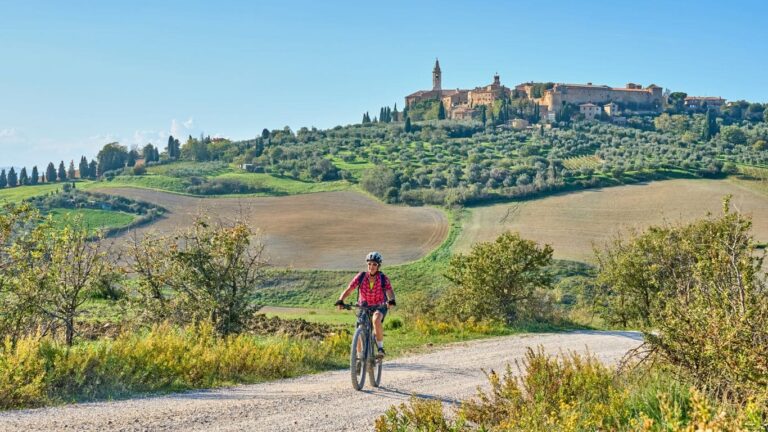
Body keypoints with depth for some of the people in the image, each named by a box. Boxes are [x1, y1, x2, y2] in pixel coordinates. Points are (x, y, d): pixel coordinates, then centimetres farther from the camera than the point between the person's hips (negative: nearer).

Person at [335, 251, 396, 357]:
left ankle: (380, 348, -20)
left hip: (379, 307, -2)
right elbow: (348, 290, -19)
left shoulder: (383, 279, -16)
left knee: (376, 320, -35)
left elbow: (390, 291, -29)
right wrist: (340, 300, -37)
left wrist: (391, 300, -52)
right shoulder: (361, 276, -14)